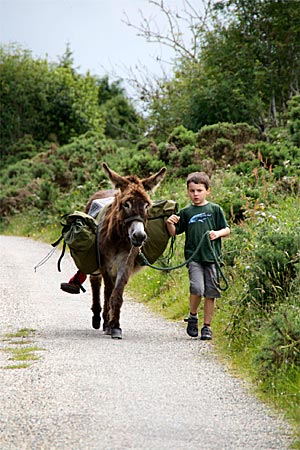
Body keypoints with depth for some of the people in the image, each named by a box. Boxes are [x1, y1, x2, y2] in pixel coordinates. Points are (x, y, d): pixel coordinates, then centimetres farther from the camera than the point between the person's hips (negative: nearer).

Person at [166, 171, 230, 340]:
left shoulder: (215, 209, 7)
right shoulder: (186, 212, 9)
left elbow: (227, 230, 8)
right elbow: (174, 232, 13)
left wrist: (218, 233, -13)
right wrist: (170, 224, -7)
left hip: (212, 257, 1)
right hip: (193, 257, -1)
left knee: (211, 293, 2)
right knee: (197, 288, -18)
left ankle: (207, 326, 14)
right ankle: (193, 317, 6)